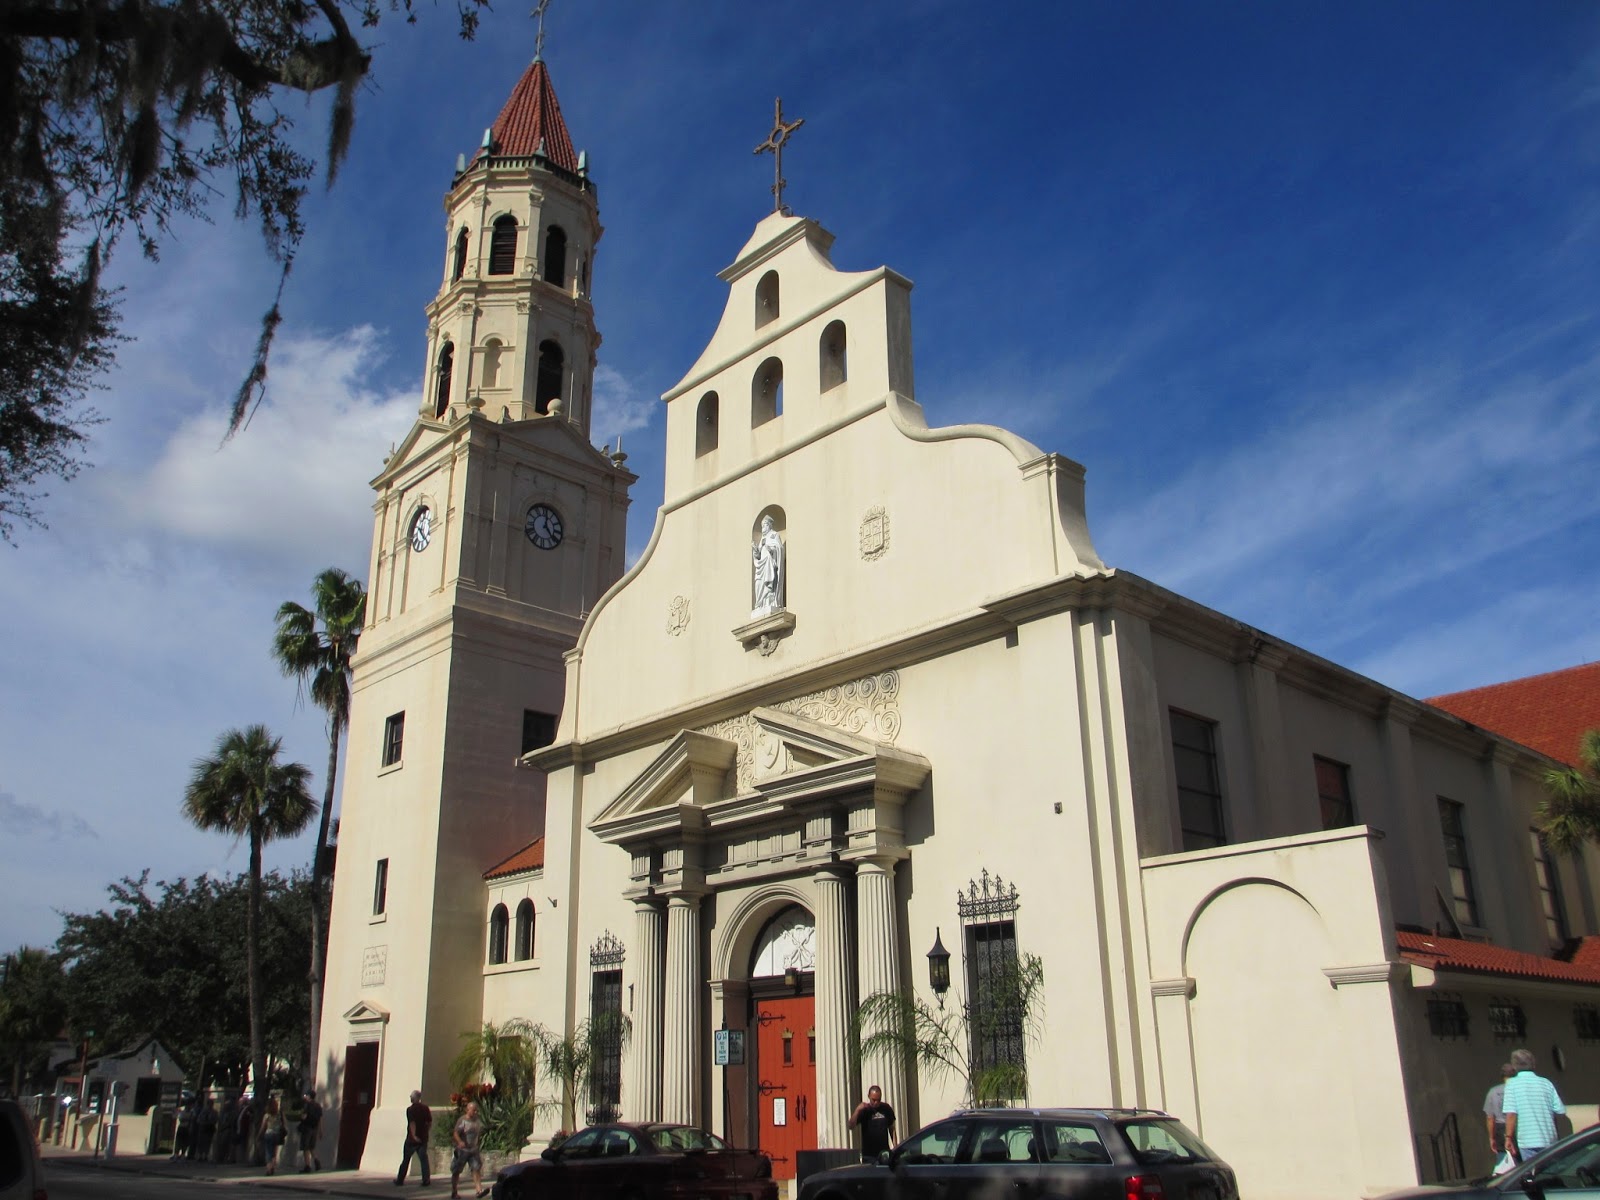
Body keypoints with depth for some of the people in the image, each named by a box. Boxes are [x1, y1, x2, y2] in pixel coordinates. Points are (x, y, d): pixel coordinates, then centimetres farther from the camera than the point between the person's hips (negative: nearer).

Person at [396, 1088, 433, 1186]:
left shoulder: (410, 1109, -10)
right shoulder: (425, 1108, 3)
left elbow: (412, 1123, -21)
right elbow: (430, 1122, 5)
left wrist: (414, 1136, -25)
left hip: (412, 1139, -3)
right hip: (423, 1139, 3)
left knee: (405, 1160, 10)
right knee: (424, 1159, 4)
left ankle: (400, 1180, 20)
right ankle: (426, 1181, -2)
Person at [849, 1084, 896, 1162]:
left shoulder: (886, 1109, 4)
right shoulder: (864, 1110, -4)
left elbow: (891, 1128, 12)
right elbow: (851, 1126, -14)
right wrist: (857, 1110, -25)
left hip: (884, 1153, 2)